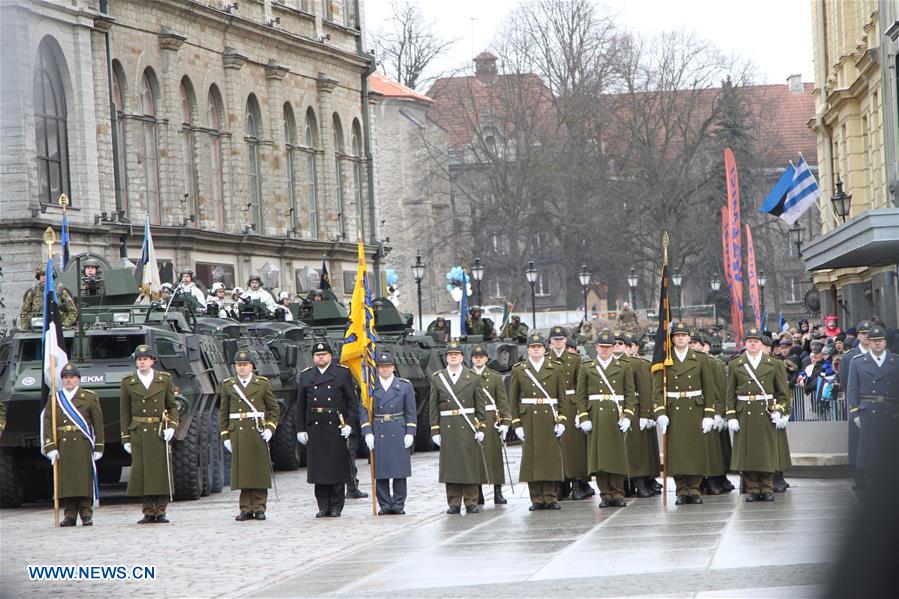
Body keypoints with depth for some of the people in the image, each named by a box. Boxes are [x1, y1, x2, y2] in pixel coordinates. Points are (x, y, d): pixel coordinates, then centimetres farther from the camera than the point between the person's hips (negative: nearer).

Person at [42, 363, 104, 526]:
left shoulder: (90, 397, 8)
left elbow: (98, 424, 6)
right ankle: (70, 516, 4)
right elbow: (47, 424, 4)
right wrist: (50, 448, -7)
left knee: (84, 479, -4)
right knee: (66, 480, -1)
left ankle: (86, 515, 2)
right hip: (62, 447, 2)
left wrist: (98, 448, 1)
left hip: (83, 445, -2)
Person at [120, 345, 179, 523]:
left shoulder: (164, 379, 7)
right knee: (142, 472, -3)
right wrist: (126, 438, 4)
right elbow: (125, 412, 8)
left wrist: (172, 427, -5)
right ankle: (148, 512, 3)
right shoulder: (128, 382, 7)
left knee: (162, 471, -2)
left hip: (160, 433, 0)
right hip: (138, 433, 0)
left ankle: (160, 512, 3)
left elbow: (173, 406, 11)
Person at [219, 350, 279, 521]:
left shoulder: (263, 384, 6)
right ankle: (246, 509, 4)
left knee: (259, 471, -1)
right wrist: (225, 436, 4)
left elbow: (274, 408, 8)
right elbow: (223, 413, 10)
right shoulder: (228, 385, 9)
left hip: (258, 434, -1)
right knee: (242, 472, 0)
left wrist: (270, 428, -5)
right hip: (237, 434, 1)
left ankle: (259, 508, 4)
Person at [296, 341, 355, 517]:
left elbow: (351, 401, 3)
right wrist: (300, 429, 6)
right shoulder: (305, 376, 12)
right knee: (318, 468, 2)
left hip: (337, 428, -2)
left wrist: (348, 423, -7)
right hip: (314, 429, 2)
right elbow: (301, 406, 12)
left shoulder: (343, 373, 5)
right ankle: (323, 506, 9)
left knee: (337, 468, -1)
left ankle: (336, 506, 6)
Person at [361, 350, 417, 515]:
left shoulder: (405, 386, 6)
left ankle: (398, 504, 6)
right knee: (380, 471, 0)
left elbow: (410, 412, 6)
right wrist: (368, 433, -6)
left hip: (399, 433, 0)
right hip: (378, 433, 0)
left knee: (400, 470, 0)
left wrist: (410, 433, -3)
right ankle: (384, 505, 5)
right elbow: (364, 411, 3)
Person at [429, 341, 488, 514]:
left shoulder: (474, 378, 6)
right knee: (450, 466, 0)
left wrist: (481, 428, -3)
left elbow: (480, 406, 5)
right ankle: (454, 504, 5)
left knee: (470, 465, -1)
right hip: (447, 428, 1)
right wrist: (435, 430, 1)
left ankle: (471, 502, 5)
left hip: (468, 428, -1)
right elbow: (434, 408, 7)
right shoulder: (437, 379, 7)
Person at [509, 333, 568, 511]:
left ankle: (551, 498, 5)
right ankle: (537, 499, 2)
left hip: (550, 419, 0)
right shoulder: (518, 370, 7)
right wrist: (516, 423, -1)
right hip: (528, 421, 0)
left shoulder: (555, 369, 8)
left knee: (552, 457, -1)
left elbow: (562, 397, 8)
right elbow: (513, 400, 7)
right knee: (531, 458, -2)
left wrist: (561, 421, -1)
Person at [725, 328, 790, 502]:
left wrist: (779, 411, -3)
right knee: (747, 453, -1)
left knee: (767, 453, 1)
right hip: (744, 414, 0)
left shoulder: (775, 364, 8)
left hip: (767, 414, 0)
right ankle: (752, 488, 6)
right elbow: (730, 394, 6)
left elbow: (782, 391, 8)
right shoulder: (735, 365, 8)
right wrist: (731, 416, -1)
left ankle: (767, 488, 9)